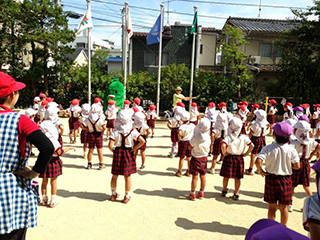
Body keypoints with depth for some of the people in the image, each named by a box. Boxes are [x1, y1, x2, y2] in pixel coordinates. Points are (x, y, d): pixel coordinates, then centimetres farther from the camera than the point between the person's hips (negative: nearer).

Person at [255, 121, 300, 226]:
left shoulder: (268, 148, -14)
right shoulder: (291, 149, -9)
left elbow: (258, 161, -25)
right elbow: (297, 166, -9)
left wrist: (261, 171, -8)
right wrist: (288, 165, 10)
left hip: (271, 179, -1)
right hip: (286, 179, 2)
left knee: (272, 207, 12)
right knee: (283, 207, 16)